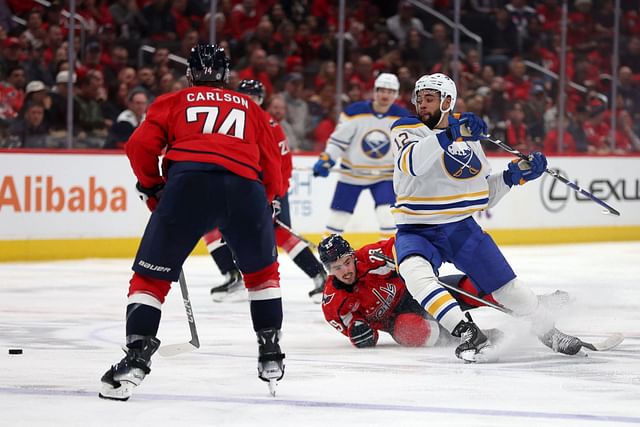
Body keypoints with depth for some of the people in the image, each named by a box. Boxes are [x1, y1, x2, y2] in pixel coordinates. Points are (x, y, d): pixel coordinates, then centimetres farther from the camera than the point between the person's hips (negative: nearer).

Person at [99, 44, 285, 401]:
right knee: (263, 271, 26)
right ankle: (270, 356, 23)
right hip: (245, 187, 2)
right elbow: (271, 165, 24)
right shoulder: (250, 108, 30)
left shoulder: (174, 102, 25)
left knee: (151, 275, 6)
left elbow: (141, 146, 11)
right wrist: (265, 204, 38)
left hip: (188, 182, -2)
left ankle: (135, 361, -8)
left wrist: (153, 188, 25)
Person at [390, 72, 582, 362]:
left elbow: (484, 194, 16)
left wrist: (514, 175, 0)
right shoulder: (406, 130, -7)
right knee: (415, 272, -35)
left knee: (507, 287, 6)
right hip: (416, 231, -4)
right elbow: (410, 162, -32)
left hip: (462, 227, 4)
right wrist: (449, 136, -44)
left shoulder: (469, 138, 8)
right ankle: (467, 333, -39)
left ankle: (550, 334, 29)